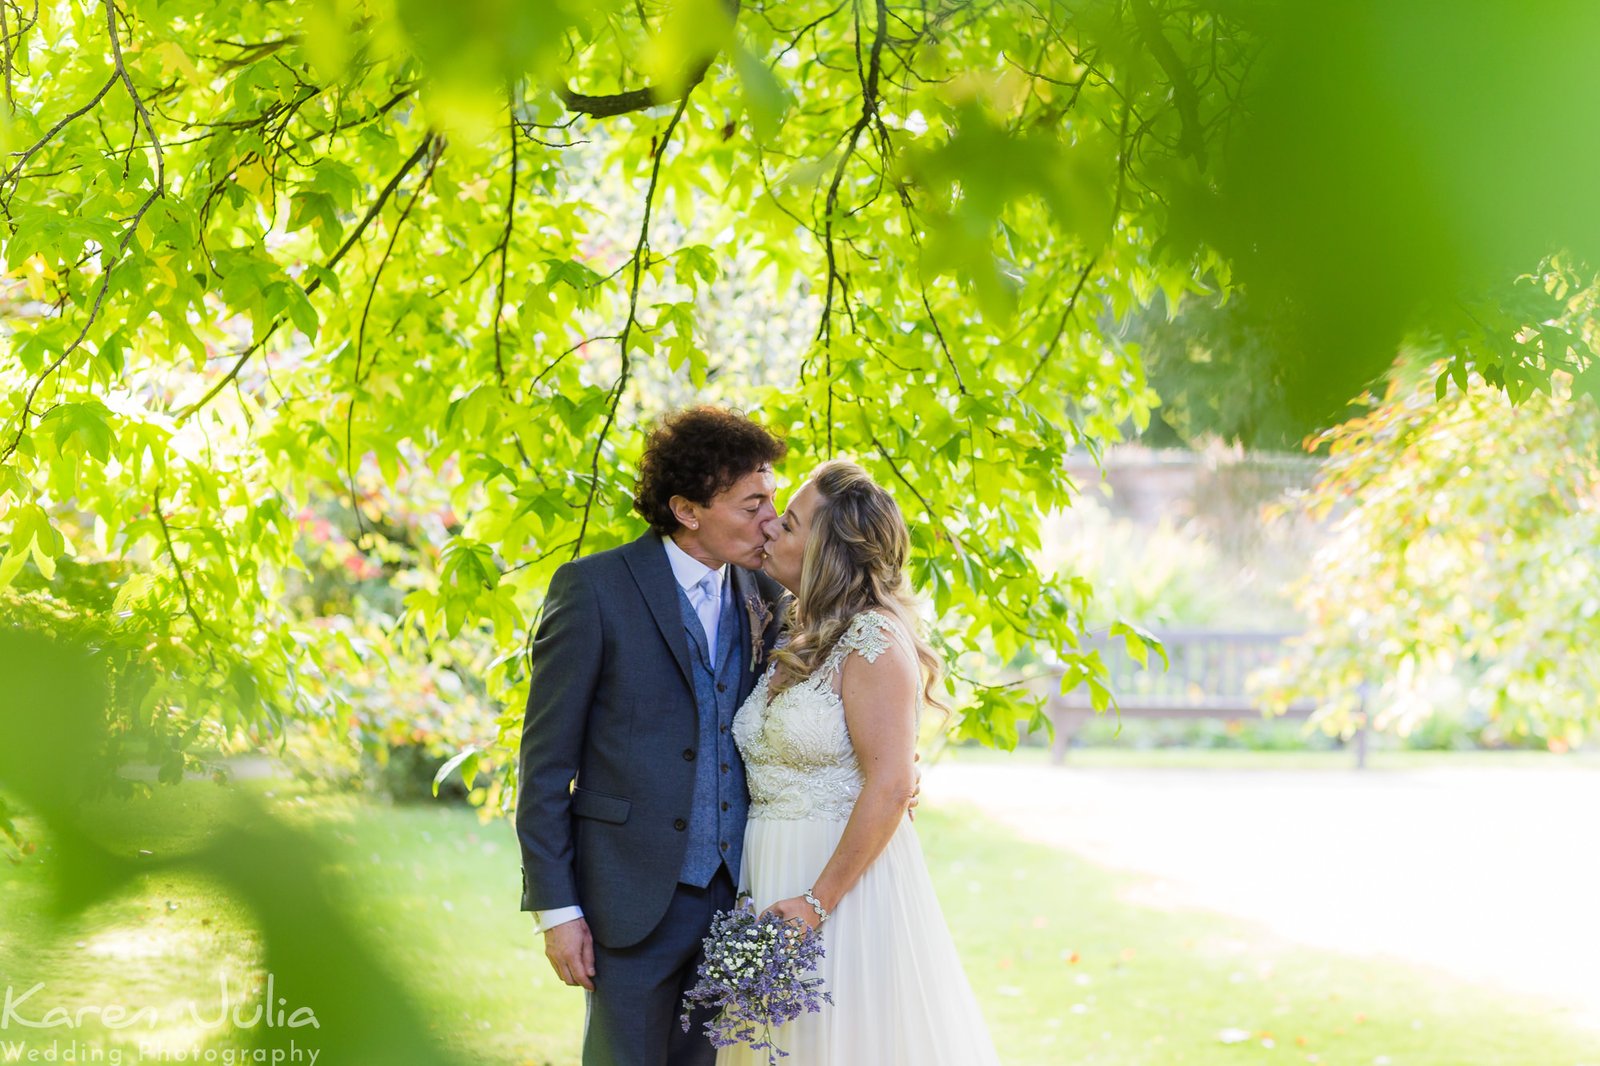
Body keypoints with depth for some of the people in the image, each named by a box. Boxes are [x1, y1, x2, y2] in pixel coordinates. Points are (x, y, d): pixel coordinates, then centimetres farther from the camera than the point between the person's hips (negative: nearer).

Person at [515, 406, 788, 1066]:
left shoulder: (765, 595, 7)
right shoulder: (594, 589, -8)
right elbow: (544, 760, -7)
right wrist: (555, 907, -10)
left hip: (736, 892, 5)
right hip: (635, 899, -5)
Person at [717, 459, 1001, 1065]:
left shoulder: (874, 640, -15)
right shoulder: (791, 638, 11)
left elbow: (889, 788, -20)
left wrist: (818, 902, -20)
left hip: (849, 877, -8)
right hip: (772, 878, 8)